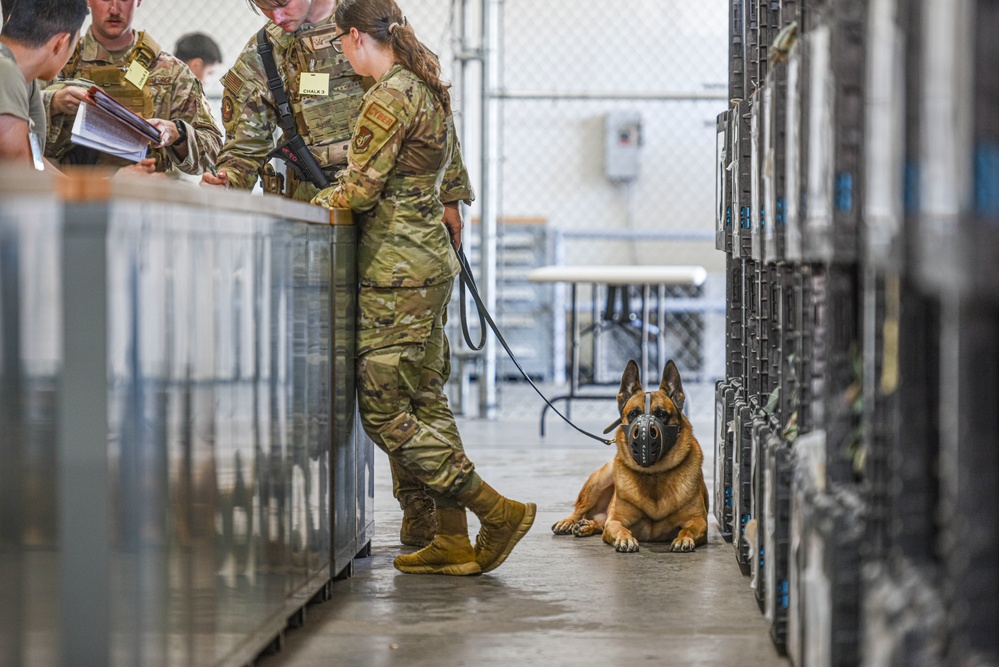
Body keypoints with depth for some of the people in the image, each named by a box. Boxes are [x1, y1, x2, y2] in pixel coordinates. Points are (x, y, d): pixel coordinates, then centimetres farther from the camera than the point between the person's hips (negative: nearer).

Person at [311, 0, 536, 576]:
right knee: (426, 399, 11)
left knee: (384, 409, -5)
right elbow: (451, 175, 23)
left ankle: (496, 510, -6)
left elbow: (358, 192, -15)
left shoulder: (388, 99, -16)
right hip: (432, 257, 10)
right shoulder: (430, 86, 12)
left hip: (398, 269, -10)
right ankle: (453, 541, 12)